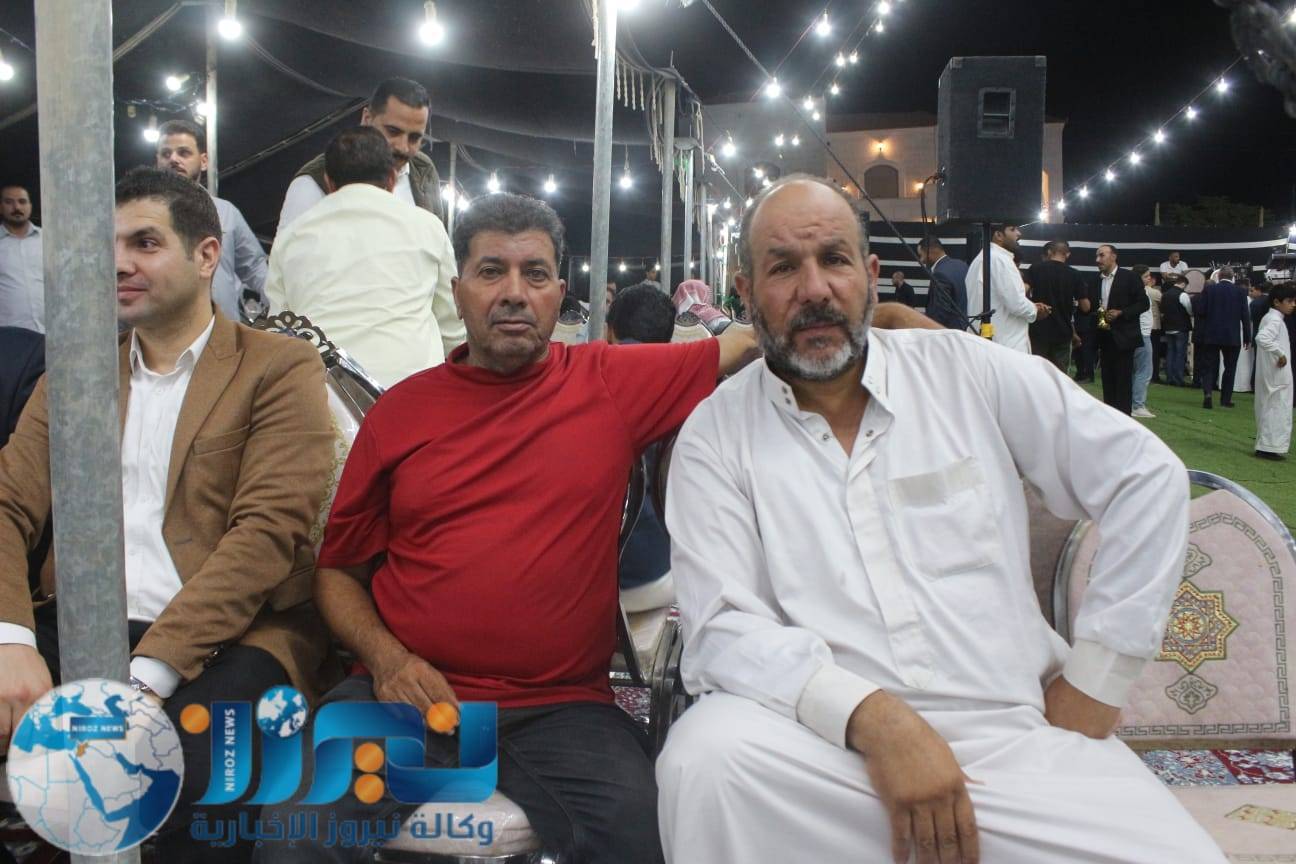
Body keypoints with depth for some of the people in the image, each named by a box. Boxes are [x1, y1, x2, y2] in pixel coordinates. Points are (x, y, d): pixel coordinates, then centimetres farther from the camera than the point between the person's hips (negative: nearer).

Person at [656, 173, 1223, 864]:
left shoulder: (965, 372, 5)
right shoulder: (715, 435, 1)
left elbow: (1146, 475, 8)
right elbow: (720, 626, -8)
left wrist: (1093, 678, 3)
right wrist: (873, 718, -23)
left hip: (1018, 730, 1)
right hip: (831, 744, 0)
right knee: (705, 753, -30)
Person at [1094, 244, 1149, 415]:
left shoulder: (1129, 277, -4)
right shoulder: (1097, 280, 12)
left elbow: (1143, 303, -6)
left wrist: (1120, 313, -16)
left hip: (1123, 337, -5)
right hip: (1105, 337, 5)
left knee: (1123, 380, -5)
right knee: (1108, 379, 7)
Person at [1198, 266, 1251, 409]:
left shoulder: (1209, 289, -3)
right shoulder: (1240, 292, -4)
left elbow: (1201, 311, -5)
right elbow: (1245, 316, -4)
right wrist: (1247, 337, 3)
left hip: (1211, 335, 0)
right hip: (1232, 337, 0)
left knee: (1209, 366, 5)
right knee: (1230, 368, 11)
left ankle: (1207, 392, -16)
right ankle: (1226, 399, 12)